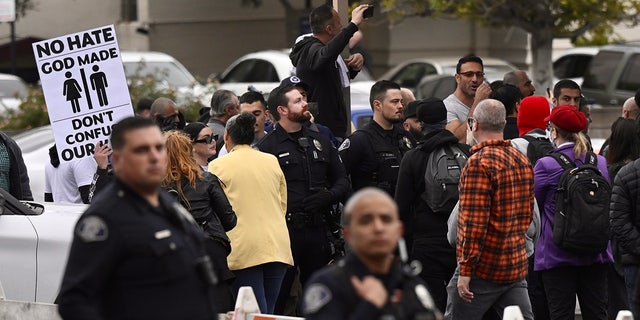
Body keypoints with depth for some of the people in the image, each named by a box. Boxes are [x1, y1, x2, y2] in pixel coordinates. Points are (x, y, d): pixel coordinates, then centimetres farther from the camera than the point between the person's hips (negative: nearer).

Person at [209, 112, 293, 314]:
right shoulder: (272, 161, 13)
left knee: (256, 314, -8)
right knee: (269, 311, 8)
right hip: (277, 246, 5)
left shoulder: (219, 166, -1)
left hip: (244, 249, -5)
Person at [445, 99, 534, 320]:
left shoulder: (479, 163, -15)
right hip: (516, 266, 7)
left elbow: (474, 222, -19)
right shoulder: (522, 161, 11)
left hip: (483, 268, -7)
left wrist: (466, 270, -16)